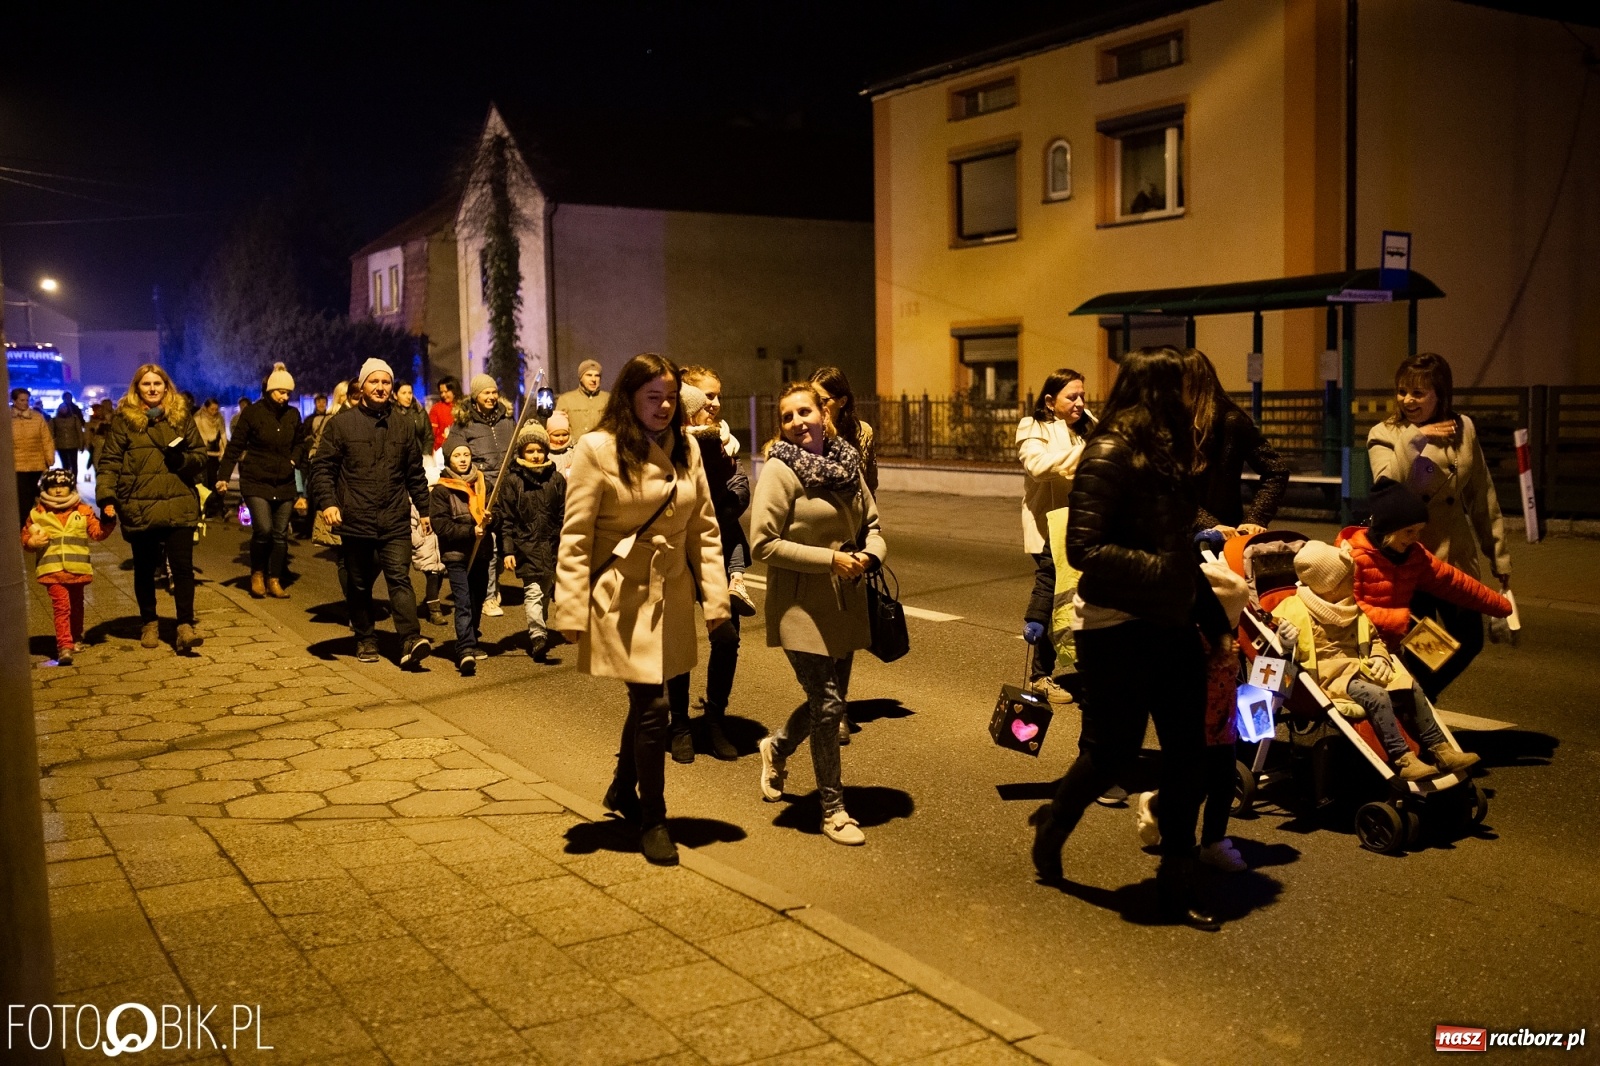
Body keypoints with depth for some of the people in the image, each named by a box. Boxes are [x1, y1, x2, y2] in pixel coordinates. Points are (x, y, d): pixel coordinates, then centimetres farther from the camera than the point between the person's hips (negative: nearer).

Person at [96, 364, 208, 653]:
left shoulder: (181, 415, 8)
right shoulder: (124, 419, 3)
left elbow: (201, 454, 11)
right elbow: (110, 461, 0)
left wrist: (184, 460, -11)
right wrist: (106, 497, -11)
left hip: (179, 505, 0)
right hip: (139, 507, 0)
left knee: (182, 566, -6)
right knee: (145, 568, 11)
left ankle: (186, 625, -1)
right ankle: (148, 623, 26)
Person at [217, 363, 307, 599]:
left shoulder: (293, 414, 6)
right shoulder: (252, 412, -6)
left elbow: (300, 442, 19)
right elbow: (235, 446, -5)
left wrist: (295, 459, -1)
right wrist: (223, 476, -11)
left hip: (285, 484, 4)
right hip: (256, 482, -4)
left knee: (280, 534, 5)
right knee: (263, 529, -16)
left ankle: (274, 580, 16)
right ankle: (257, 574, 7)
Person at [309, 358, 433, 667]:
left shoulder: (401, 428, 13)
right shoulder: (341, 424, 2)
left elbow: (415, 474, 19)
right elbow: (322, 466, -1)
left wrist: (424, 509, 18)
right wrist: (327, 502, -14)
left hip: (395, 523, 1)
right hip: (355, 522, -1)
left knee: (399, 578, -9)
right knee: (359, 585, 9)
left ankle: (411, 639, -17)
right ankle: (365, 639, 21)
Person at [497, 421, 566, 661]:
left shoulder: (556, 479, 7)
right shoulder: (512, 481, 0)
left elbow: (563, 516, 11)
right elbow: (506, 519, -1)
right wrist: (508, 551, -6)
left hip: (552, 546, 3)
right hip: (526, 546, -3)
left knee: (545, 592, 11)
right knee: (533, 591, -14)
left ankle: (538, 635, 23)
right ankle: (537, 635, -21)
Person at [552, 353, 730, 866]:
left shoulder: (686, 448, 5)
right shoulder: (598, 449, -10)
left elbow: (704, 528, 8)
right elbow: (575, 536, -10)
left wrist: (715, 595, 1)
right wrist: (571, 609, -13)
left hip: (672, 593, 5)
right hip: (623, 595, -5)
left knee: (646, 699, 16)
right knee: (652, 707, -7)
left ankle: (623, 789, 40)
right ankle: (653, 819, 11)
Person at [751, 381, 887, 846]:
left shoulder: (847, 462, 5)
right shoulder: (780, 470, -13)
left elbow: (871, 523, 14)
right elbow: (763, 544, -17)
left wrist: (870, 554, -8)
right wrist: (830, 559, -19)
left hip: (845, 603, 6)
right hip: (802, 606, -6)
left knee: (830, 700, 16)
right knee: (828, 705, -3)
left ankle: (777, 747, 47)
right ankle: (833, 809, 14)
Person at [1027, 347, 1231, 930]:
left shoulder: (1165, 456, 11)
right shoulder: (1109, 456, -14)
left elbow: (1176, 545, 15)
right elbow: (1083, 549, -20)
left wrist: (1211, 615, 12)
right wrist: (1155, 569, -25)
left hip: (1170, 624, 8)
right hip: (1117, 627, -8)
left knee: (1187, 753, 8)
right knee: (1112, 751, 3)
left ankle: (1177, 882, 21)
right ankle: (1052, 826, 32)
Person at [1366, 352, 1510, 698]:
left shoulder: (1463, 429, 4)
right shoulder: (1384, 434, -4)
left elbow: (1483, 498, 9)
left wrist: (1499, 555, 11)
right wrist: (1414, 440, -28)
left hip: (1457, 556, 4)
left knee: (1469, 642, 11)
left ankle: (1423, 697, 34)